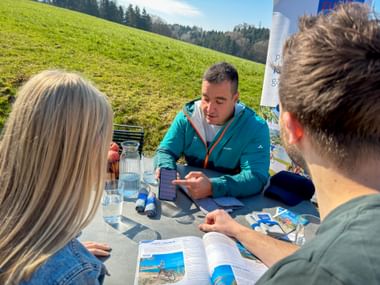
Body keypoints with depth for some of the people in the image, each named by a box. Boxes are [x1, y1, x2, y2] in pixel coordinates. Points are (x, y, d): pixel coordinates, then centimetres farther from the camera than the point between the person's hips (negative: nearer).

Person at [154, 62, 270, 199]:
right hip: (189, 198, 3)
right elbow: (165, 151, -1)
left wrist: (212, 187, -38)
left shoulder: (255, 128, -14)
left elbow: (257, 177, -23)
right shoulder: (187, 116, -4)